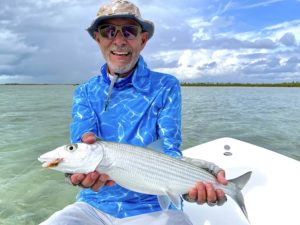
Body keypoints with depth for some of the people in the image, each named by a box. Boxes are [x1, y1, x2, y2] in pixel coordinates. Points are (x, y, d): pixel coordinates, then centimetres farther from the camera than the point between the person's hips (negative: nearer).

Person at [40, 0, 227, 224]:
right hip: (95, 204, 2)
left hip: (154, 207, -1)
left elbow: (168, 149, -9)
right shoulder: (84, 92, 2)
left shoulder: (166, 87, -4)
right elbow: (84, 143, -11)